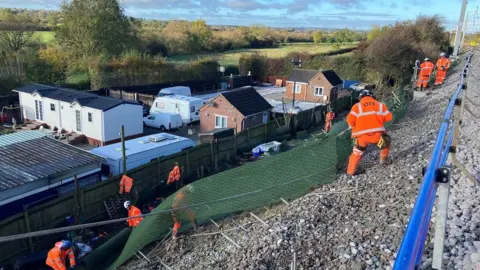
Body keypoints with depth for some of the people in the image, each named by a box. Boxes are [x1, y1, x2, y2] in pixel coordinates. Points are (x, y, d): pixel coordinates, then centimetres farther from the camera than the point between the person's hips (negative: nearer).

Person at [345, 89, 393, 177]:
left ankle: (350, 172, 17)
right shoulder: (380, 105, 14)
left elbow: (350, 119, -4)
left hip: (361, 135, 0)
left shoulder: (357, 106, 6)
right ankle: (384, 159, 33)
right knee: (386, 141, 32)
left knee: (357, 153, 17)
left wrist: (352, 126, 17)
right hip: (377, 133, 0)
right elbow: (388, 117, 12)